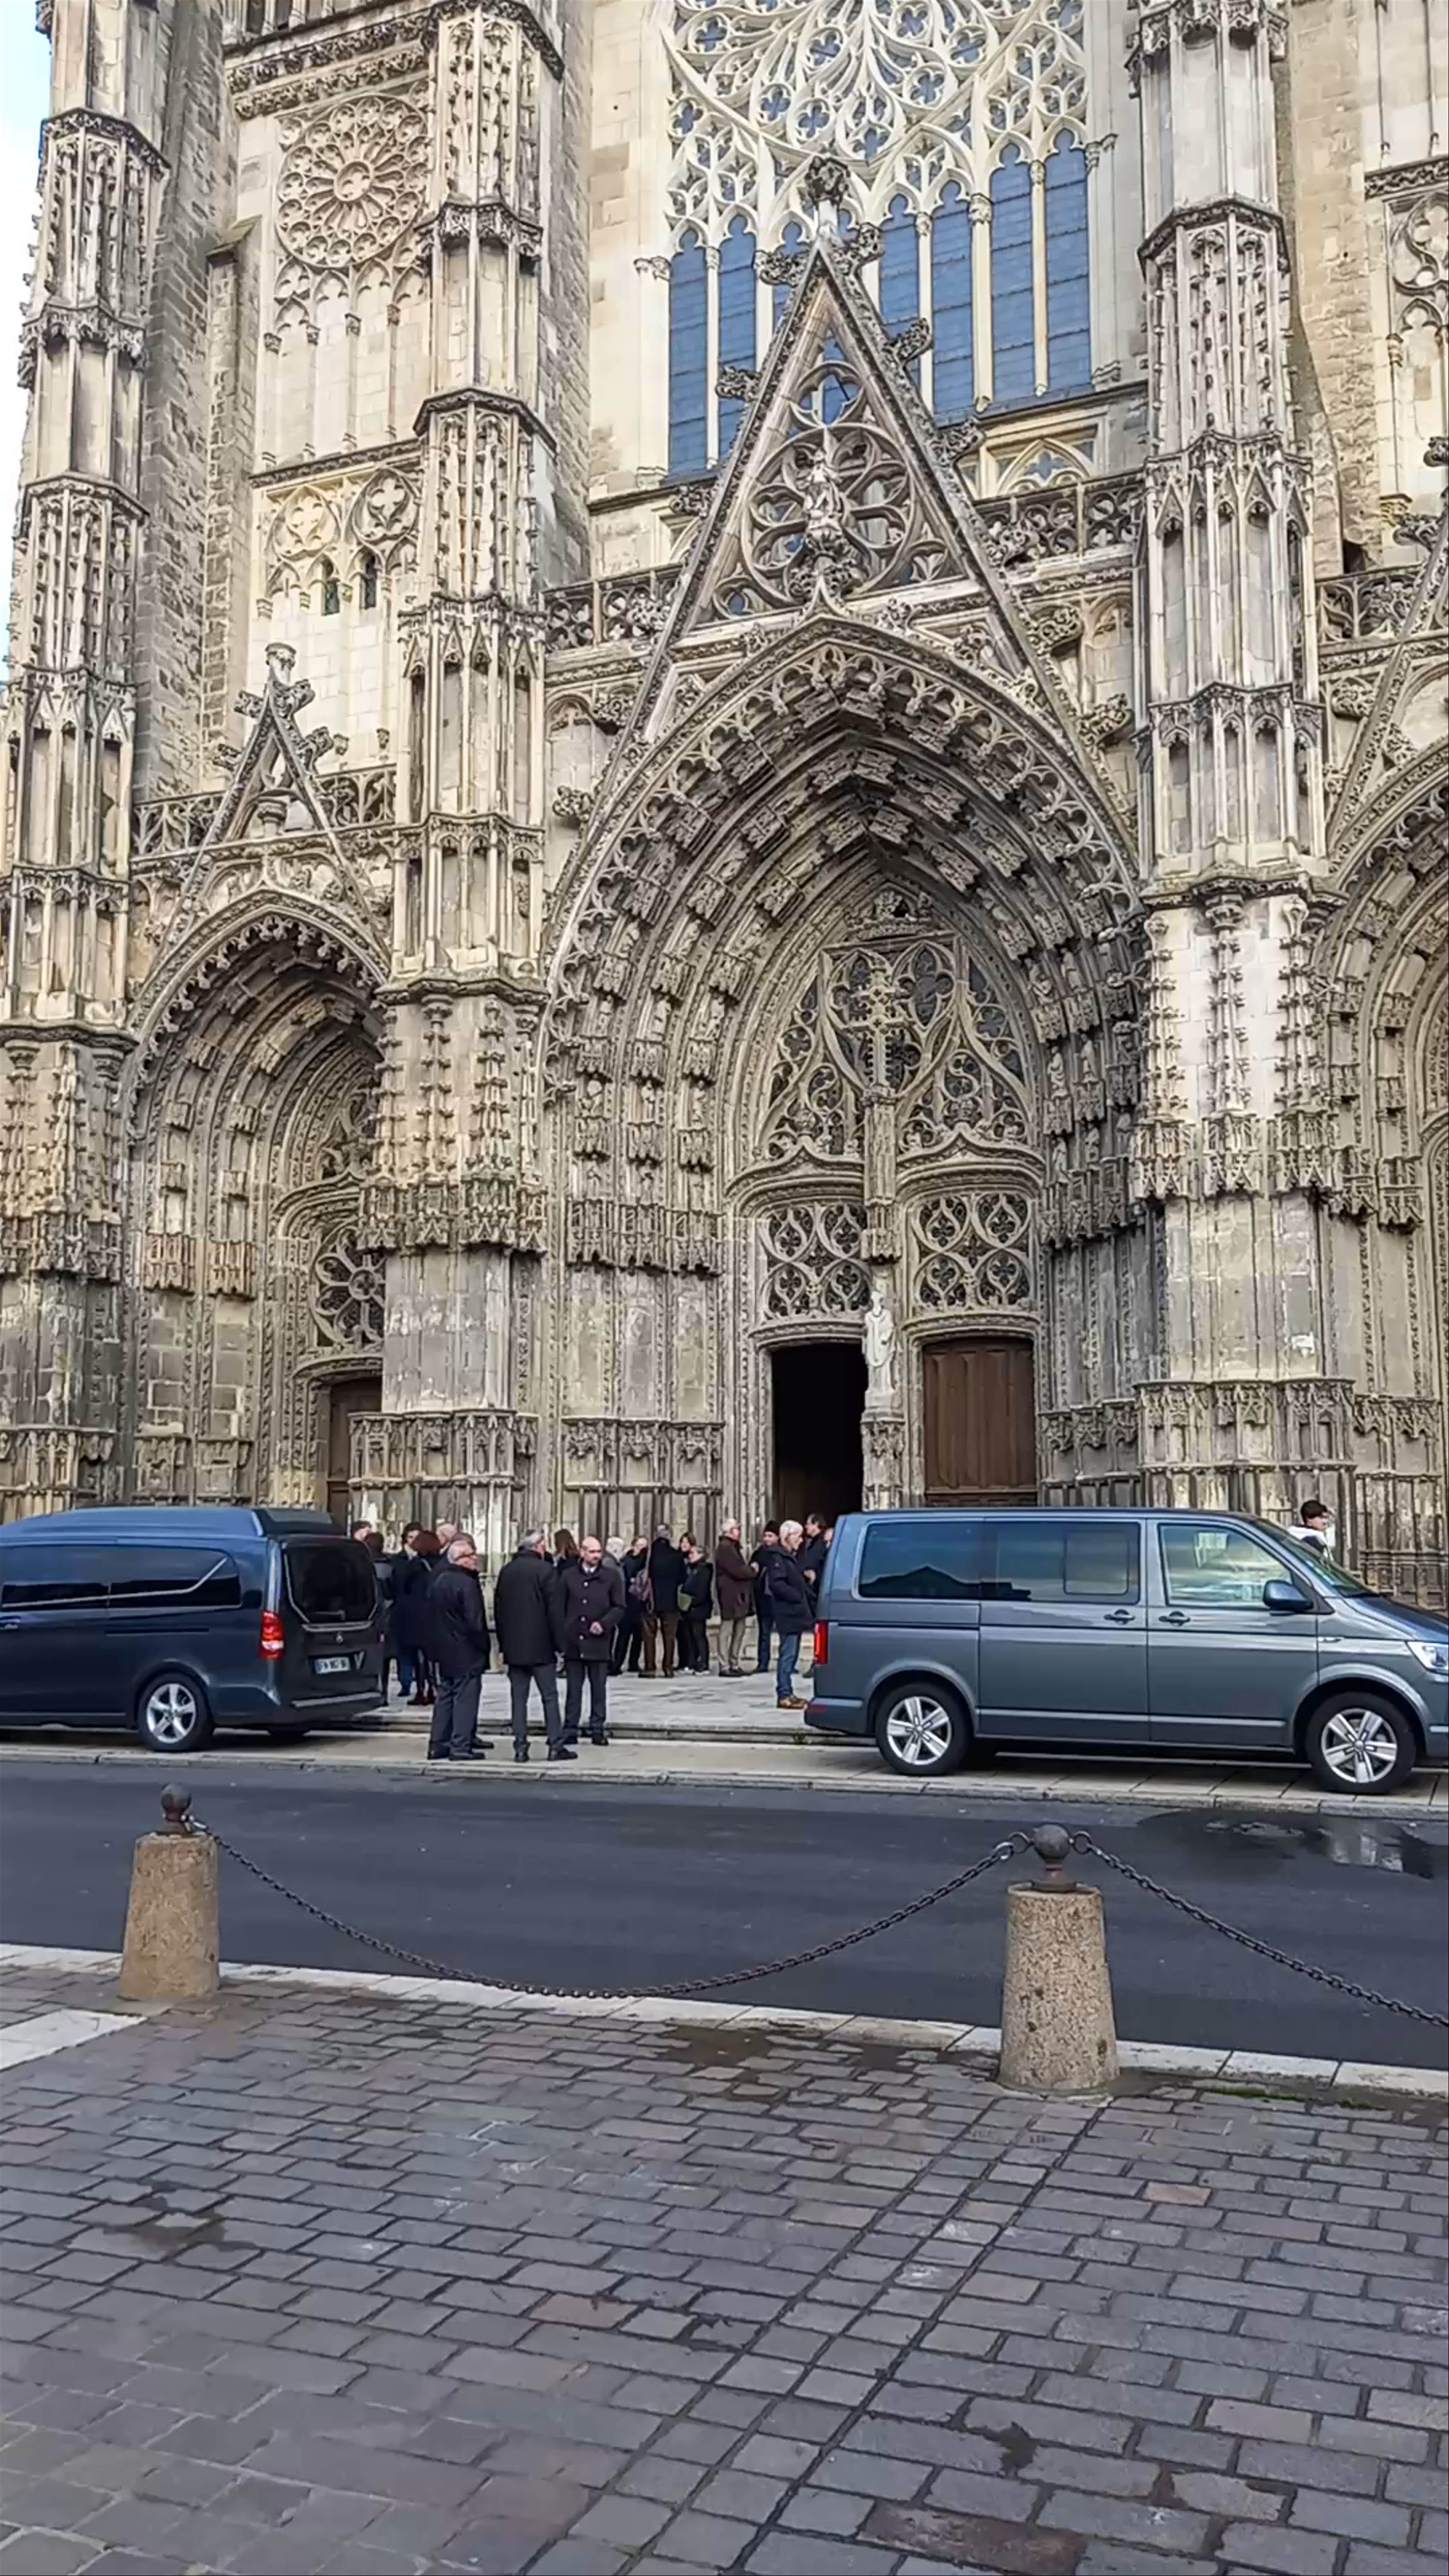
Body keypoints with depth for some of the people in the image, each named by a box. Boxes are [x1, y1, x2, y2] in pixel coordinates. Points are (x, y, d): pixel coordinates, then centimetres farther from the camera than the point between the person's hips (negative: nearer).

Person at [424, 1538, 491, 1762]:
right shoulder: (467, 1584, -18)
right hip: (466, 1653, -8)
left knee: (445, 1697, 15)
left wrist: (436, 1647, 19)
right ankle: (461, 1747, -3)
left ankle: (438, 1744, 17)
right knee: (465, 1698, -3)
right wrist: (483, 1646, -7)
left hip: (443, 1652, 8)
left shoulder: (437, 1582, 9)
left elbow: (430, 1619, 14)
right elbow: (475, 1623, -20)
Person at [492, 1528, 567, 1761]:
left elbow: (498, 1609, 11)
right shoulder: (544, 1570, -9)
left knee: (518, 1698, 6)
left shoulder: (507, 1571, 7)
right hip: (540, 1645, -5)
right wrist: (559, 1643, -4)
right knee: (550, 1697, 2)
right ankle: (556, 1746, 2)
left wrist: (504, 1643, 17)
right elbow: (554, 1610, -11)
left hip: (514, 1646, 5)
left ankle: (520, 1748, 5)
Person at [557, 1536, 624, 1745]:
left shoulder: (612, 1576, 3)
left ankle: (598, 1729, 13)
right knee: (573, 1688, 6)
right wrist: (561, 1636, -1)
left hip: (599, 1641, -1)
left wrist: (604, 1623, -12)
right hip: (573, 1641, 1)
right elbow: (560, 1608, 7)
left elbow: (619, 1607, 3)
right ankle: (570, 1730, 11)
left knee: (599, 1688, 5)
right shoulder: (568, 1576, 7)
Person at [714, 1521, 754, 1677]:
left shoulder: (735, 1547, 20)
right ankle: (725, 1667, -2)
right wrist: (752, 1571, -4)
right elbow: (736, 1571, -19)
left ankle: (734, 1664, 18)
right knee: (727, 1631, -5)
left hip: (740, 1595, 10)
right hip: (730, 1594, -10)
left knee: (740, 1630, 12)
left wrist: (748, 1570, -1)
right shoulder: (724, 1548, -12)